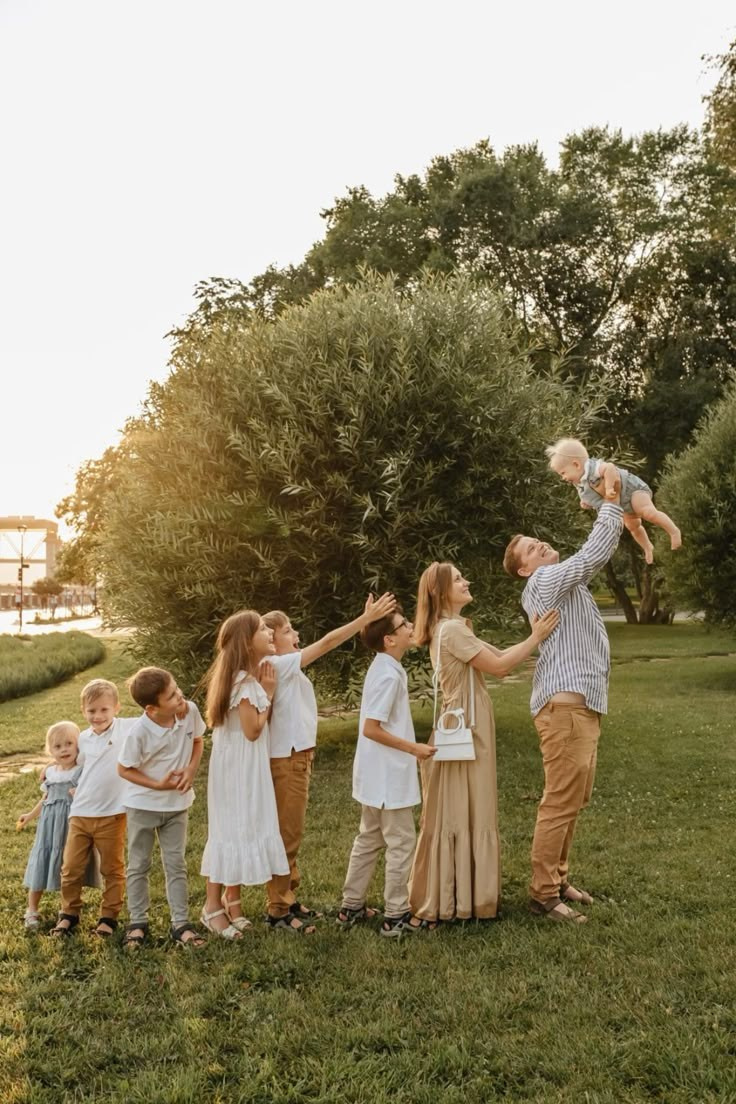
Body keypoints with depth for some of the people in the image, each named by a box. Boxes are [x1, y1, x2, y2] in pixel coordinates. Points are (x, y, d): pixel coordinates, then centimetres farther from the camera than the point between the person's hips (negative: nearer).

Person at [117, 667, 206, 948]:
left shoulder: (190, 711, -16)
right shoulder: (139, 732, -27)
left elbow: (197, 740, 4)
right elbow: (124, 769, -13)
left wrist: (191, 769, -13)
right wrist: (158, 785, -21)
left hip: (178, 804, 3)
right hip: (143, 805, -3)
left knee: (176, 864, 9)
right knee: (139, 866, 12)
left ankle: (181, 924, 17)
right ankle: (138, 923, 26)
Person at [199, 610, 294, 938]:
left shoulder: (253, 676, 8)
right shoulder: (244, 681, -22)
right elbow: (252, 729, -21)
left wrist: (265, 690, 1)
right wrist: (268, 692, -14)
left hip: (249, 766, 9)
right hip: (237, 766, -9)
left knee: (245, 828, 14)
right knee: (232, 829, -1)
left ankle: (231, 899, 26)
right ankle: (213, 905, 11)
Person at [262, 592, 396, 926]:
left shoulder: (286, 668, 13)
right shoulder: (279, 666, -18)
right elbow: (328, 642, -21)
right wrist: (367, 618, -21)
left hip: (296, 757, 10)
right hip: (286, 760, -10)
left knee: (290, 834, 17)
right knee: (286, 834, 0)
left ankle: (287, 898, 27)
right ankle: (278, 906, 9)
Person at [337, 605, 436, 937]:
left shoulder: (383, 669, 8)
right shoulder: (389, 675, -21)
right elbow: (371, 729, -23)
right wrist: (413, 748, -18)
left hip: (376, 775, 10)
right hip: (388, 776, -10)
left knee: (369, 839, 18)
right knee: (401, 843, 2)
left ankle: (351, 907, 27)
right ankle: (395, 916, 10)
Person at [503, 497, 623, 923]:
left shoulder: (564, 580, 21)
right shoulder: (545, 580, -7)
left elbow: (599, 556, 26)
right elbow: (593, 554, -14)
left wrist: (619, 518, 13)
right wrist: (611, 505, -3)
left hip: (582, 705, 10)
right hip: (565, 705, -10)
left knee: (575, 800, 14)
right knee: (561, 802, -8)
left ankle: (558, 878, 23)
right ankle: (543, 893, -1)